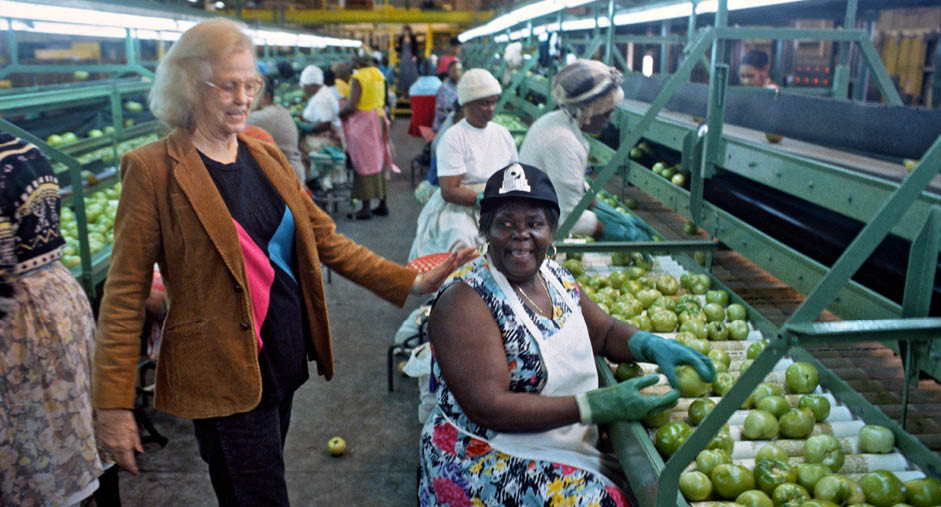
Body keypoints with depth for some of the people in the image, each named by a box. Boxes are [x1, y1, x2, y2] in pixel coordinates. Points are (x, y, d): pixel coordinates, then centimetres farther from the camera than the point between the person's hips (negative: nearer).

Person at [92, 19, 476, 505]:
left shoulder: (266, 156, 7)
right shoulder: (154, 169, -11)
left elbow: (324, 239, 7)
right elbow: (125, 291, -10)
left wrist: (412, 282, -1)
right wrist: (113, 402, -11)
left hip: (284, 360, 6)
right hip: (225, 374, -6)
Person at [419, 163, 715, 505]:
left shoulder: (556, 277, 5)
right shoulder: (465, 300, -17)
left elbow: (605, 332, 17)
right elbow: (489, 408, -22)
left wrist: (653, 346, -5)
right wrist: (598, 406, -24)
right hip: (483, 464, -7)